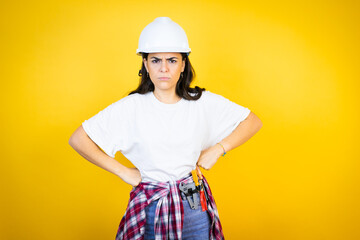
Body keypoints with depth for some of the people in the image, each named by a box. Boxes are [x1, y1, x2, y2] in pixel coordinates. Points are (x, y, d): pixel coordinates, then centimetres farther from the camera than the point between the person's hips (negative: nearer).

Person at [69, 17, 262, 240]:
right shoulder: (131, 108, -10)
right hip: (150, 209, -1)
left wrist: (218, 149, -6)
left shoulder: (204, 102, -5)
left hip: (195, 207, 2)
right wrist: (123, 171, -7)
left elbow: (253, 121, 5)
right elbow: (78, 140, -6)